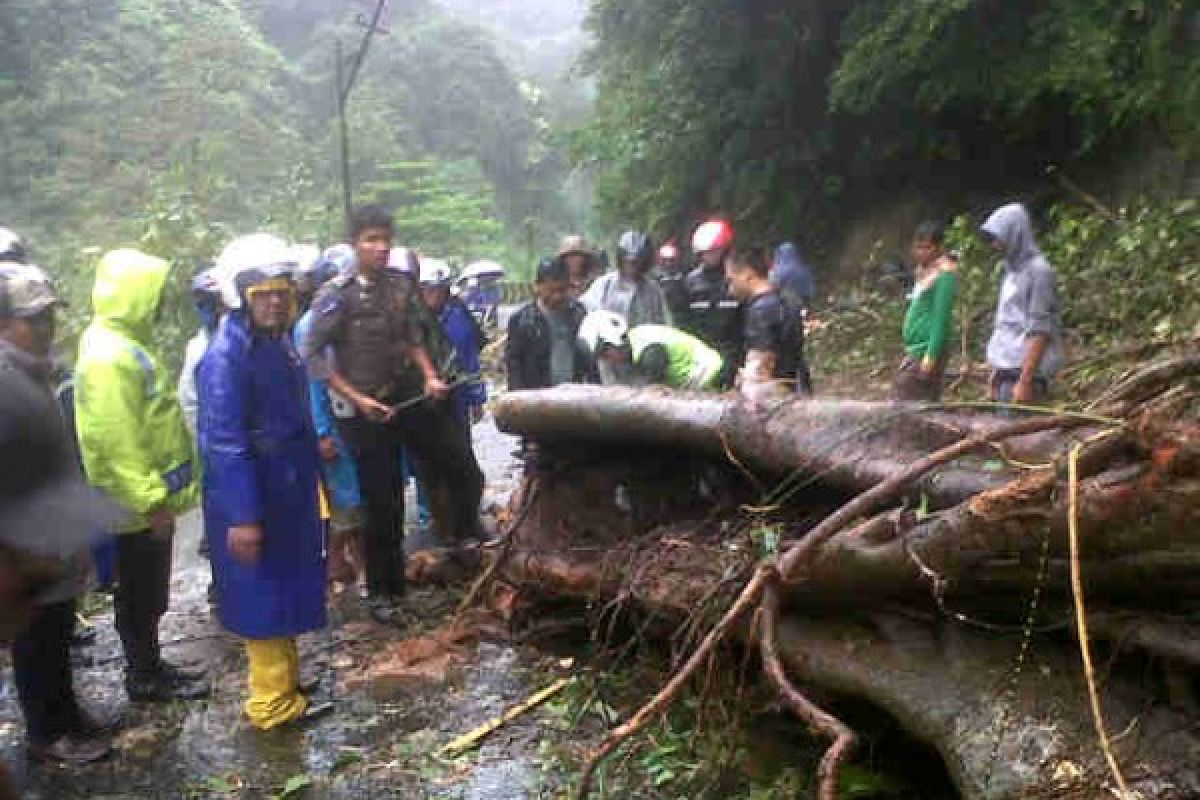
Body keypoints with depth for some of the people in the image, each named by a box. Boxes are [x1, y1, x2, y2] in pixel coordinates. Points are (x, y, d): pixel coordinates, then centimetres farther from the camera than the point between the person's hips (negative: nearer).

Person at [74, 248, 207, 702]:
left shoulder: (124, 344, 10)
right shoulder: (109, 356, -22)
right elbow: (117, 440, -26)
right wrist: (151, 501, -24)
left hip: (151, 497, 10)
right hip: (140, 505, -10)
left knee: (149, 594, 19)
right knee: (140, 596, 6)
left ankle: (148, 665, 32)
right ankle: (145, 678, 19)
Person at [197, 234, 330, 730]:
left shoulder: (280, 344, 8)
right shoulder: (226, 355, -19)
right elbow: (224, 442, -22)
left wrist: (311, 480, 19)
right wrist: (243, 516, -24)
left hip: (289, 492, 9)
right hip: (250, 498, -9)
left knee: (286, 591, 18)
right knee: (263, 598, 2)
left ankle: (283, 680, 33)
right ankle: (273, 702, 14)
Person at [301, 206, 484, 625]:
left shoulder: (401, 287, 3)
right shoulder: (336, 294, -12)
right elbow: (312, 356, -12)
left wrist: (430, 376, -2)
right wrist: (356, 398, -16)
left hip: (412, 398, 5)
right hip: (368, 410, -5)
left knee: (467, 474, 7)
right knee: (384, 507, 3)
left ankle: (465, 542, 34)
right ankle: (383, 594, 21)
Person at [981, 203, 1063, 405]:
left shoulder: (1038, 271, -10)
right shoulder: (1013, 270, 15)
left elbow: (1039, 331, -16)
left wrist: (1025, 381, -21)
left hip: (1026, 371, -8)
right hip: (1007, 371, 8)